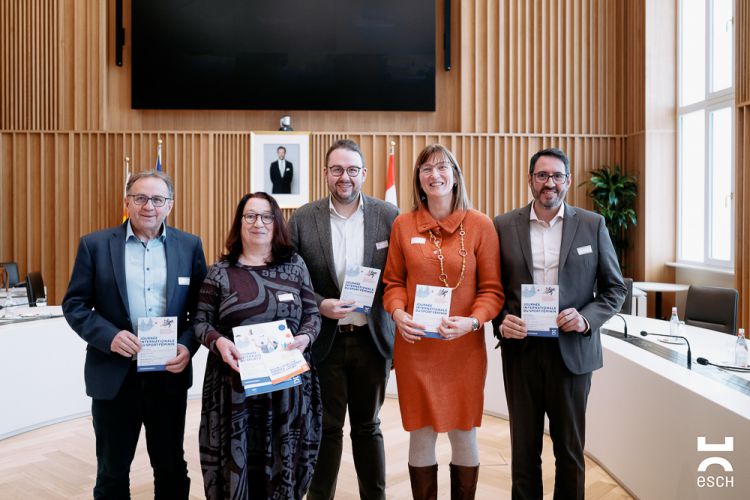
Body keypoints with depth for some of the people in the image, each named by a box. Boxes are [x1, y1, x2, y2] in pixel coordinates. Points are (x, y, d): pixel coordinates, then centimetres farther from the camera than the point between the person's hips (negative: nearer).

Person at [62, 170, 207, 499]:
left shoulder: (190, 246, 1)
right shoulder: (95, 245, -2)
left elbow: (202, 307, 2)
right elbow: (74, 304, -2)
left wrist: (188, 346, -14)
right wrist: (109, 336, -18)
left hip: (170, 373, 1)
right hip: (114, 375, 0)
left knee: (172, 467, 16)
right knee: (112, 472, 16)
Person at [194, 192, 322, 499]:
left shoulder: (294, 265, 4)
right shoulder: (220, 272, 1)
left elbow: (313, 314, 5)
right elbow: (201, 322, 3)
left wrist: (305, 338, -14)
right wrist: (219, 342, -16)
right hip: (236, 382, -1)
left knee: (284, 458, 10)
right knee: (238, 458, 6)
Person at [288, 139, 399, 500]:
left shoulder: (389, 216, -3)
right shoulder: (302, 219, -2)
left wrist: (402, 332, -4)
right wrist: (319, 306, -16)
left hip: (371, 338, 1)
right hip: (324, 341, 0)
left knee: (368, 427, 16)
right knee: (327, 428, 13)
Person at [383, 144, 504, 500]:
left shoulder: (480, 224, -2)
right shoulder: (403, 224, 2)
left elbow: (492, 289, -1)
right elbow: (394, 282, 7)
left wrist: (473, 321, -17)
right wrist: (398, 313, -11)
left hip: (464, 348, 0)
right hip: (415, 347, 1)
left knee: (464, 436, 11)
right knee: (421, 435, 10)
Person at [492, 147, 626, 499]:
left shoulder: (592, 225, 2)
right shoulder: (503, 226, 2)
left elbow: (615, 287, 5)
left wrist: (586, 318, -12)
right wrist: (500, 321, -13)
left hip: (572, 350, 0)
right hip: (520, 350, 0)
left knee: (570, 449, 13)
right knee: (524, 448, 12)